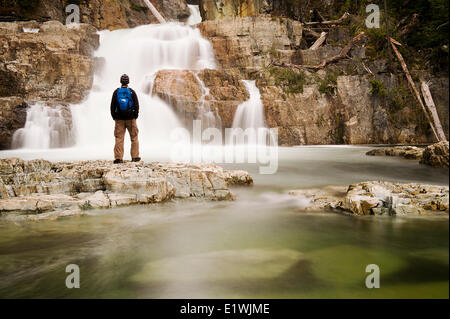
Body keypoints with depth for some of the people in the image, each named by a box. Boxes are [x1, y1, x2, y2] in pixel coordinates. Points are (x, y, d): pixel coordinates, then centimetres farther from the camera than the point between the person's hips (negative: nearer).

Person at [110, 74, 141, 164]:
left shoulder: (116, 92, 1)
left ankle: (118, 158, -3)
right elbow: (136, 105, -2)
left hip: (119, 119, 1)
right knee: (134, 138, 9)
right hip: (130, 118, -1)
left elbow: (112, 106, 3)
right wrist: (135, 116, 8)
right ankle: (135, 156, 9)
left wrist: (114, 117, 11)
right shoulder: (132, 92, -2)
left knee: (119, 138, 1)